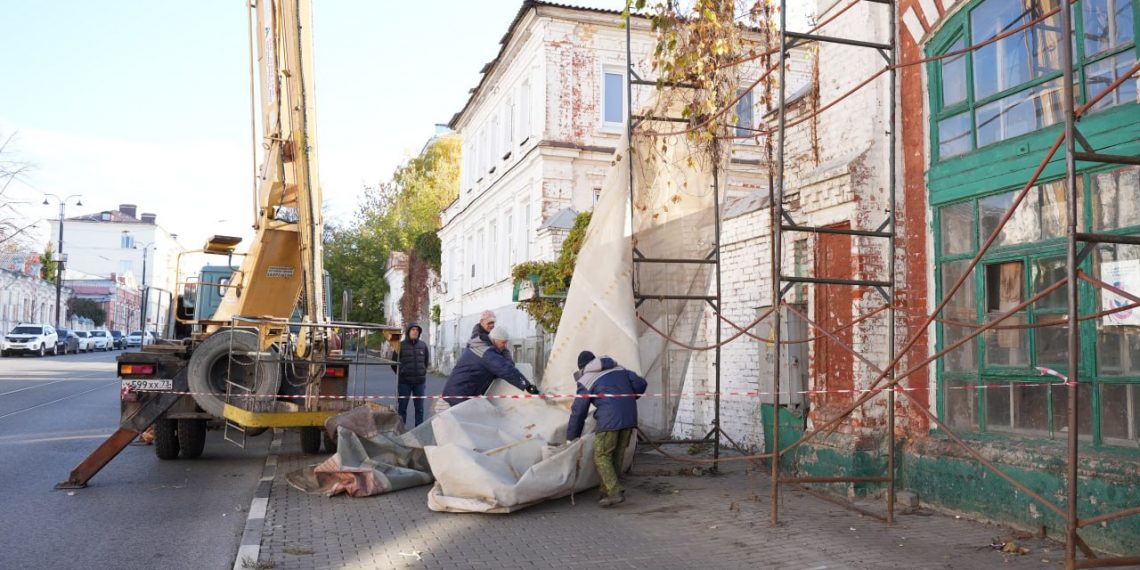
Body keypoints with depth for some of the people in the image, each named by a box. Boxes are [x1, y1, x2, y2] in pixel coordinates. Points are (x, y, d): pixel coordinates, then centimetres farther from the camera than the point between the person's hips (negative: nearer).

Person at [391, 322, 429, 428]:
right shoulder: (401, 345, -4)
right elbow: (394, 362, 4)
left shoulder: (423, 345, 5)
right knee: (402, 407, 4)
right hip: (404, 382, -2)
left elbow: (427, 361, 18)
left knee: (419, 408, 6)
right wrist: (400, 374, 6)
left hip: (419, 382, 2)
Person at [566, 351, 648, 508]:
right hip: (629, 417, 6)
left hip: (609, 420, -6)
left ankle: (615, 492, -14)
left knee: (602, 457, -1)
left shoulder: (586, 381, 6)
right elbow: (640, 383, 14)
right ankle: (606, 492, 14)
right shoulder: (618, 369, 21)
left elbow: (578, 411, 6)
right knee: (617, 456, 12)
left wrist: (571, 437, 13)